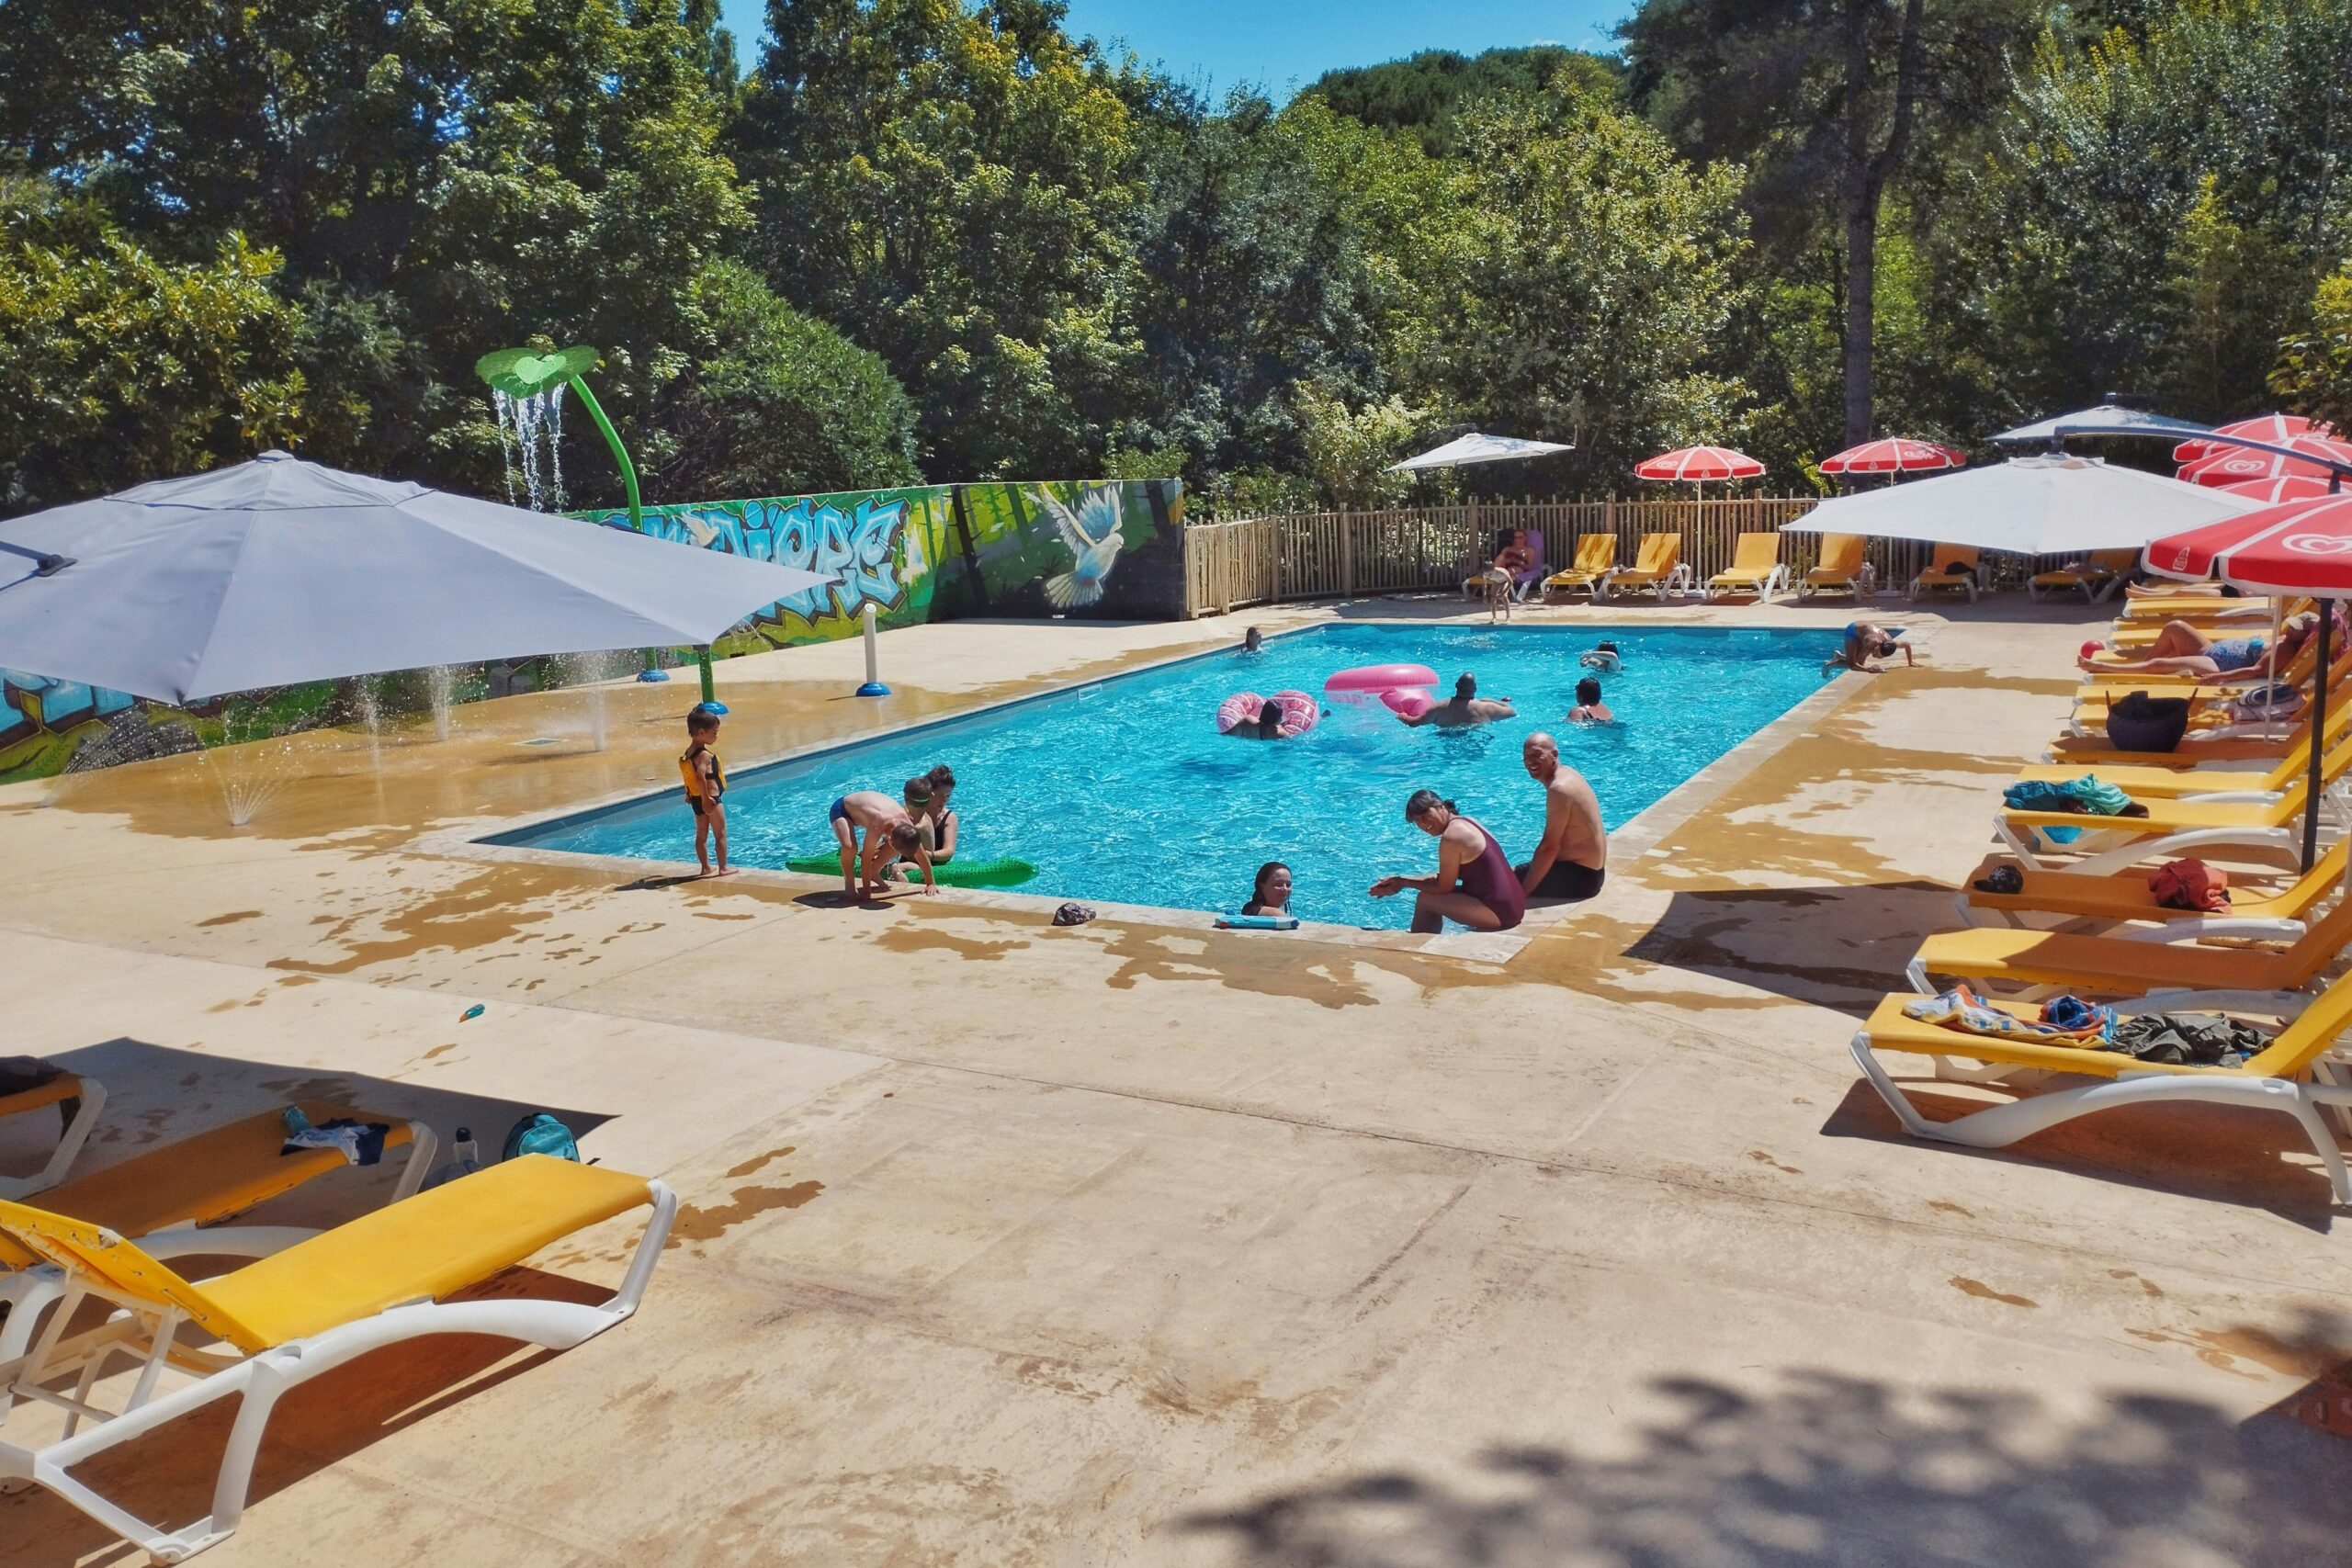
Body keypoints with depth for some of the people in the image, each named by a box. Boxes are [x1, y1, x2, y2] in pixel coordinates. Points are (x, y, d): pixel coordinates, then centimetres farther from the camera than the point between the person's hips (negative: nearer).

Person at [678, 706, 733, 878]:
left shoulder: (689, 752, 6)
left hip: (696, 799, 9)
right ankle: (723, 868, 7)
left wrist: (689, 793, 24)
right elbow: (700, 777, -33)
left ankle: (706, 868, 21)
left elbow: (689, 775, 16)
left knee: (701, 835, 14)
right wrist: (706, 799, -28)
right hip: (711, 799, -9)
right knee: (720, 834, 3)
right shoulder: (705, 755, -22)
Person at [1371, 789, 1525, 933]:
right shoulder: (1465, 821, 11)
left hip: (1499, 912, -10)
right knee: (1432, 894, 21)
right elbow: (1444, 877, 15)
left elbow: (1443, 887, -9)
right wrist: (1401, 881, 12)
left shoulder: (1451, 837, -17)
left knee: (1425, 900, -2)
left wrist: (1403, 882, 2)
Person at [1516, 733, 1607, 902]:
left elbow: (1549, 847, -25)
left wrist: (1522, 892, -23)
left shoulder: (1559, 788, -23)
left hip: (1580, 876, -10)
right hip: (1588, 870, 10)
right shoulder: (1567, 774, 8)